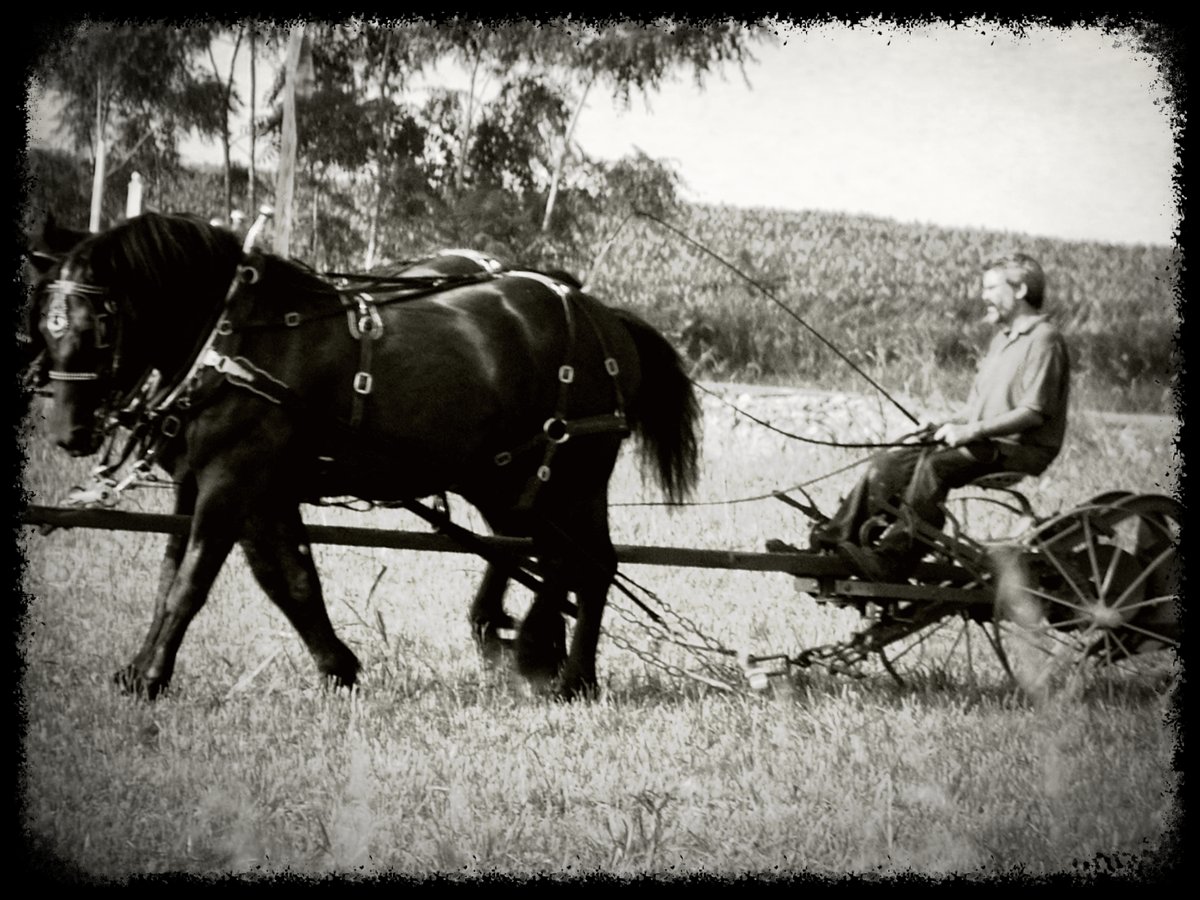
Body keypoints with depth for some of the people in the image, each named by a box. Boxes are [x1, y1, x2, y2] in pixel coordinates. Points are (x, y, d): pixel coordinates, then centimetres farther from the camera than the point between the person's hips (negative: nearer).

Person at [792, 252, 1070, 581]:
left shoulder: (1044, 339, -9)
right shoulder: (1002, 339, 21)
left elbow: (1034, 412, -18)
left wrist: (972, 430, -20)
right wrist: (949, 426, 4)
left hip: (1022, 449, -9)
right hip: (984, 443, 9)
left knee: (935, 465, -31)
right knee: (889, 464, -5)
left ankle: (892, 558, -33)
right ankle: (834, 540, -11)